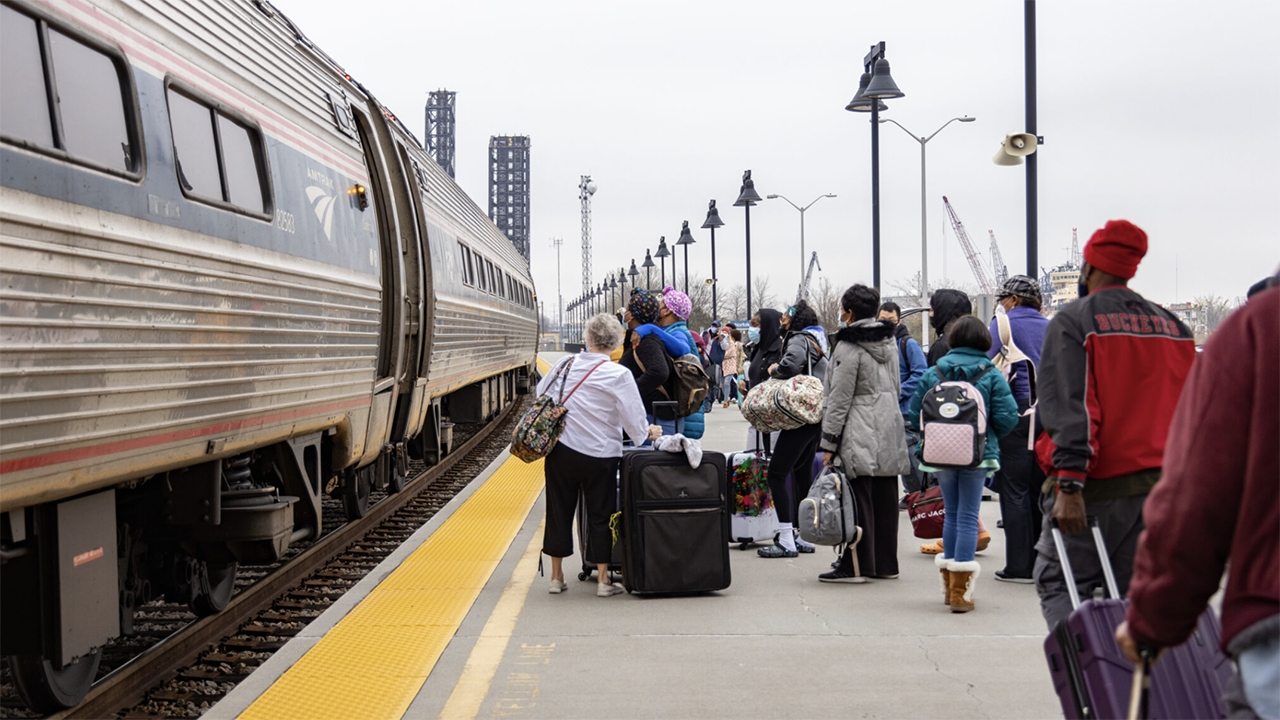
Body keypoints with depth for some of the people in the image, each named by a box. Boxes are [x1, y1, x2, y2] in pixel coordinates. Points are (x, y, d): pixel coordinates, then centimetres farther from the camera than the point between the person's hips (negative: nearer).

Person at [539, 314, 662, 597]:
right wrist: (648, 433, 12)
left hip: (560, 449, 3)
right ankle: (603, 580, 10)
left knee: (559, 511, 12)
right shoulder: (619, 375, -12)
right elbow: (634, 418, -9)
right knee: (600, 515, 8)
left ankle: (557, 577, 21)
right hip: (599, 455, -3)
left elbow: (541, 392, 14)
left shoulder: (566, 364, -1)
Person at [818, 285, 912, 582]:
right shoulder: (889, 341, 12)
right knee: (885, 498, 11)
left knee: (858, 500, -5)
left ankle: (855, 566, -3)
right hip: (889, 430, 8)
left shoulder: (848, 347, -13)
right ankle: (886, 563, 17)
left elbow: (839, 399, -14)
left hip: (859, 434, -8)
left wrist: (828, 443, -10)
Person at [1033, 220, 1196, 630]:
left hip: (1097, 488, -5)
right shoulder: (1172, 326, 14)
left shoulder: (1073, 321, -6)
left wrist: (1069, 484, -21)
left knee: (1057, 584, 5)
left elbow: (1067, 407, -16)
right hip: (1160, 485, 6)